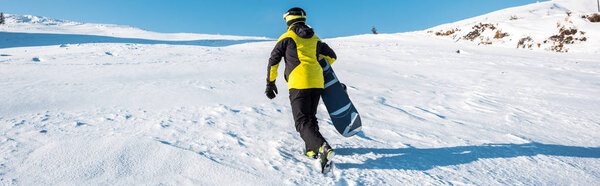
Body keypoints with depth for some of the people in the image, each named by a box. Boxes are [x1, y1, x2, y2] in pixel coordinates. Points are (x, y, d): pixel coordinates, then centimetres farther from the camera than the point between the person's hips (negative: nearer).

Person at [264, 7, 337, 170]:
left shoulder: (287, 37, 5)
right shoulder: (315, 39, 19)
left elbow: (273, 61, 6)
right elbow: (331, 56, 28)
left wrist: (270, 83, 14)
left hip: (299, 83, -5)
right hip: (317, 83, 6)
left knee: (302, 122, -6)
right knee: (311, 117, 19)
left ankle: (323, 148, -25)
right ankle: (312, 150, 19)